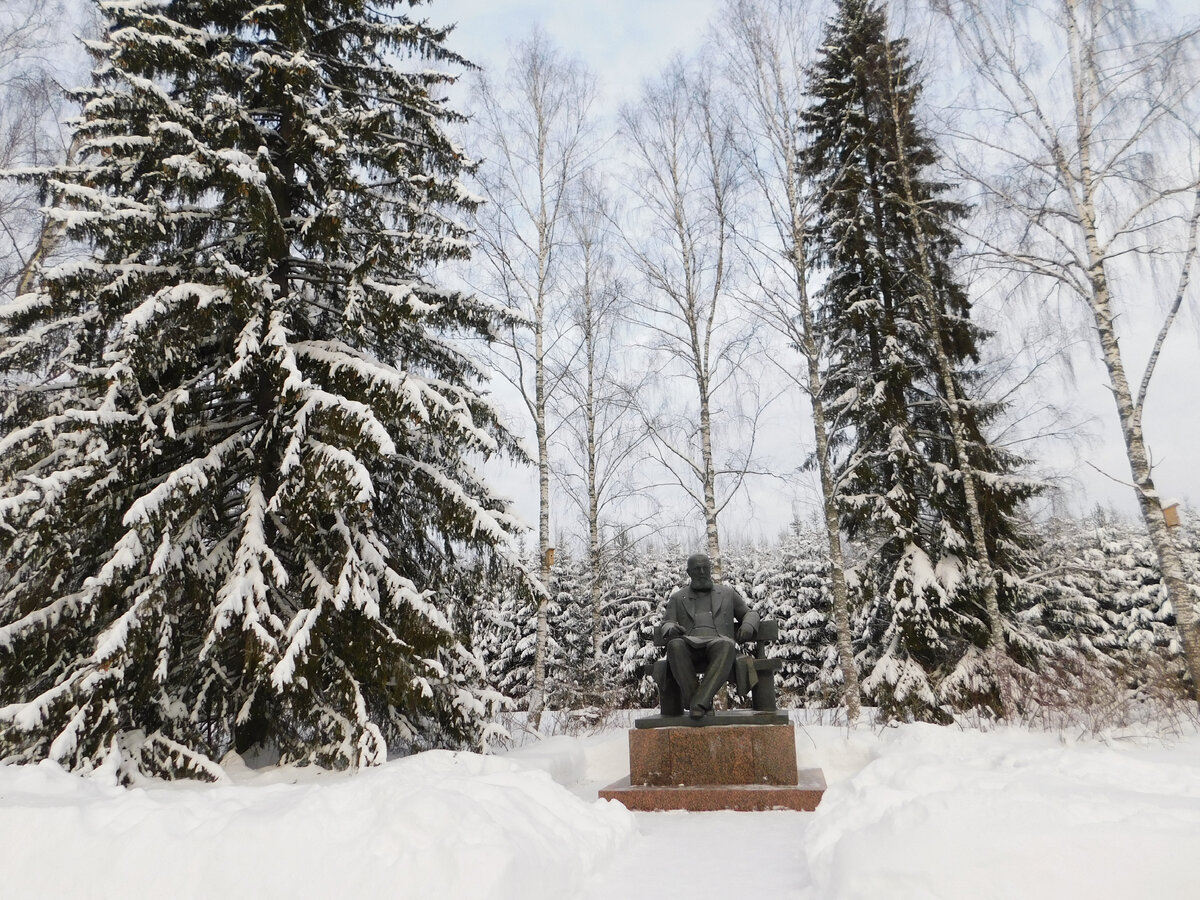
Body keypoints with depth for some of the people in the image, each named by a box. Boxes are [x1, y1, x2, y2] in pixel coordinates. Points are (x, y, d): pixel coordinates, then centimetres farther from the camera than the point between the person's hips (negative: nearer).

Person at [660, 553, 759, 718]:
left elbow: (750, 614, 26)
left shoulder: (727, 593, 25)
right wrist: (671, 629, -12)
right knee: (675, 645, -36)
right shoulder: (677, 598, 24)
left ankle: (699, 703, -38)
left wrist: (748, 626, 1)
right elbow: (666, 624, 14)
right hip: (690, 645, 0)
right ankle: (704, 705, -28)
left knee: (725, 646, -38)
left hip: (718, 644, 0)